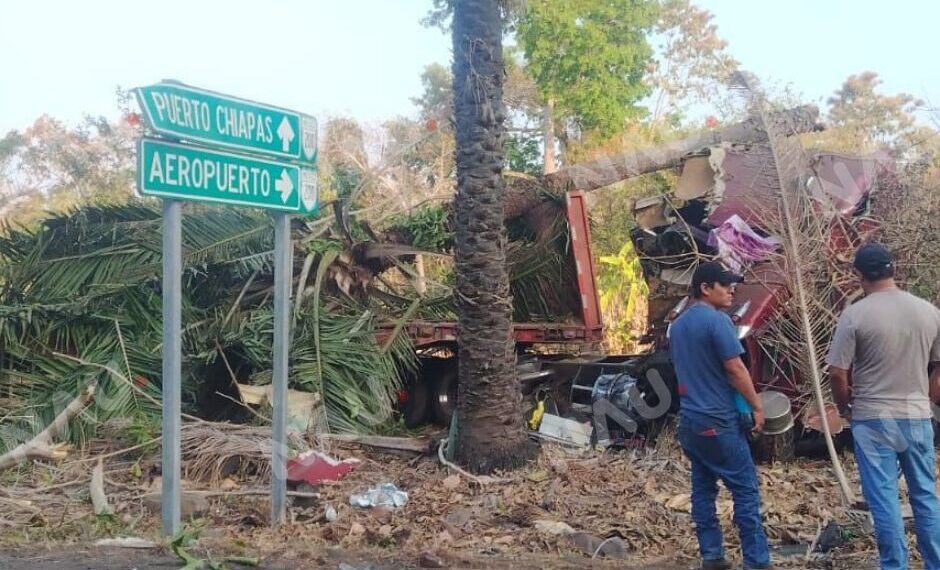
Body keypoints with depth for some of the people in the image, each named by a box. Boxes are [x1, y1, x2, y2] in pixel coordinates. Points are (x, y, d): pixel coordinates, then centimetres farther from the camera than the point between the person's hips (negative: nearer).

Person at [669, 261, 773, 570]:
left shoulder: (677, 325, 13)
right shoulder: (717, 320, -14)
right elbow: (735, 369, -16)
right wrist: (757, 406, -7)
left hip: (689, 418, 8)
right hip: (718, 420, -8)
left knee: (703, 487, 11)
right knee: (745, 489, -2)